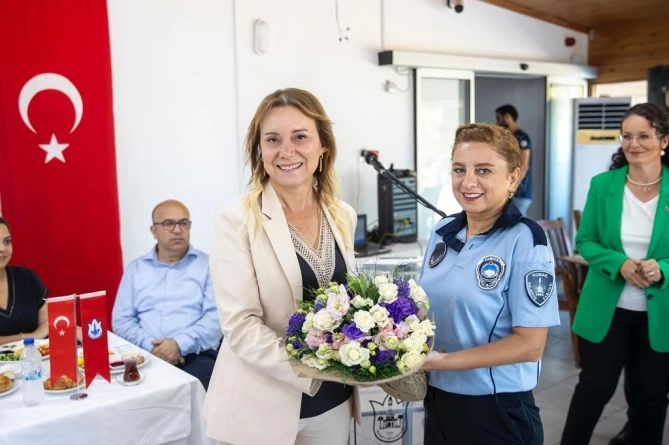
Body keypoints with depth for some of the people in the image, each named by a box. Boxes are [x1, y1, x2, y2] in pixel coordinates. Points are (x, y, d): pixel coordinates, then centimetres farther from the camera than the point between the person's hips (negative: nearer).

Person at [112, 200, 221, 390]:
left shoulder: (208, 265, 7)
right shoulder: (136, 268, 16)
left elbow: (216, 316, -3)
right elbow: (121, 320, 10)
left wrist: (180, 344, -16)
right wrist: (150, 346, -8)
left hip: (196, 356, -2)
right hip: (145, 356, 2)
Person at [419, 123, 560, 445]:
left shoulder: (525, 239, -16)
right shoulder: (442, 232, 1)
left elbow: (530, 344, -18)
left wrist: (443, 360, -22)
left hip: (497, 411, -5)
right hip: (438, 400, 6)